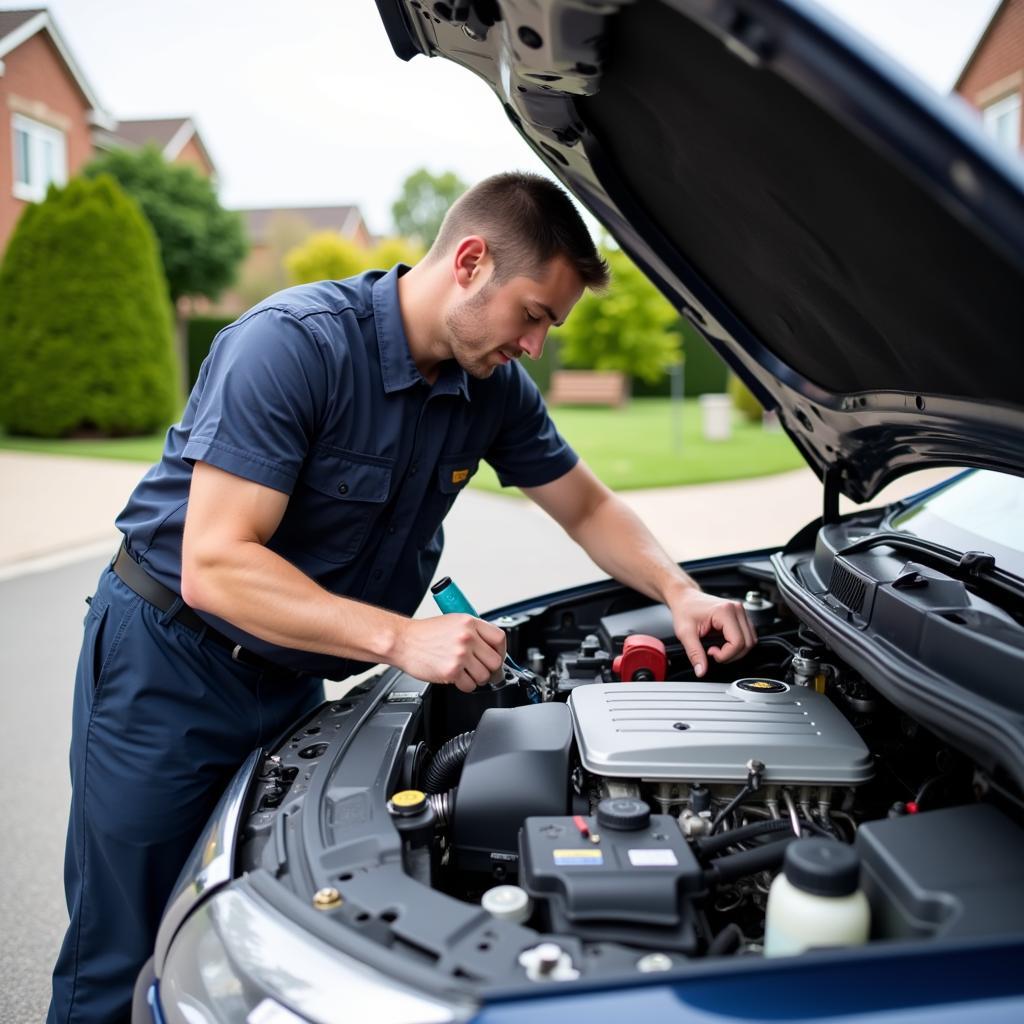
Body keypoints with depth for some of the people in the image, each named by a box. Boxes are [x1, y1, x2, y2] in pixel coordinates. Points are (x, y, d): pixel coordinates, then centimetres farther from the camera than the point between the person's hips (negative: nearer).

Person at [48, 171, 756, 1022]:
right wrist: (403, 639, -35)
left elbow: (588, 508, 8)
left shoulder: (495, 388, -4)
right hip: (168, 666, -5)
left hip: (292, 678, 6)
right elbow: (214, 568, -30)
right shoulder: (293, 345, -26)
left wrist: (679, 592, -9)